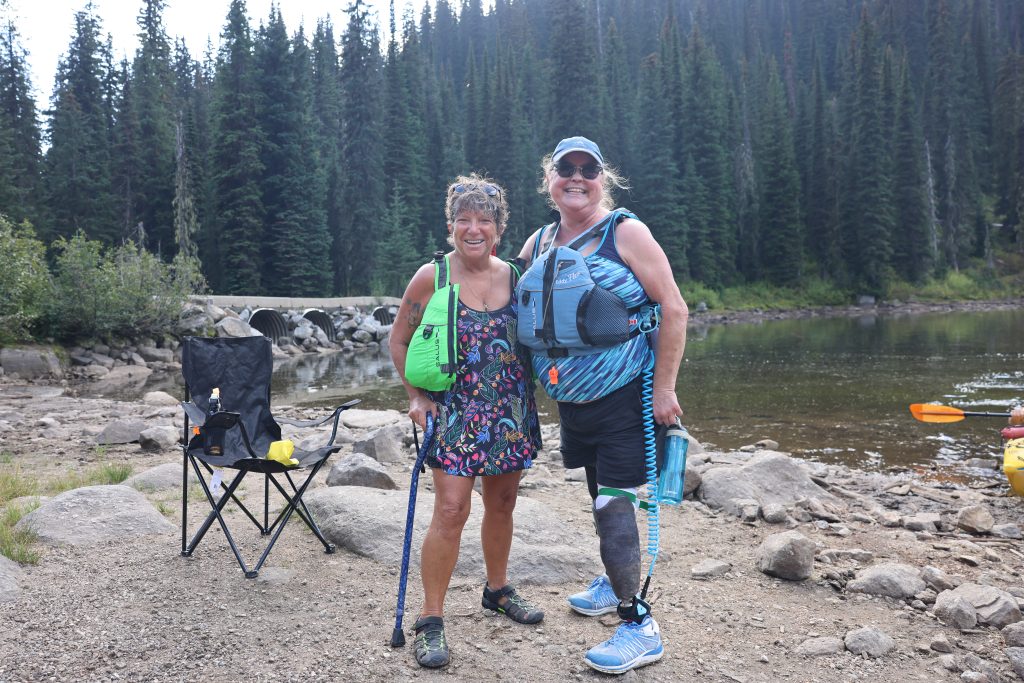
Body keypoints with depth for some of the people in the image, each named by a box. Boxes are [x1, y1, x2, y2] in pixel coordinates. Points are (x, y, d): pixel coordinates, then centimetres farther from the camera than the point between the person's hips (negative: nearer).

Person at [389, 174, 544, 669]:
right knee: (451, 510, -9)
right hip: (454, 410, -4)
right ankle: (431, 620, 4)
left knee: (502, 504, 15)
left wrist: (533, 388, 3)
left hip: (510, 410, 4)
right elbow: (399, 342, 1)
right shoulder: (431, 277, -7)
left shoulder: (515, 276, 2)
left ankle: (498, 588, 38)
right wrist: (417, 397, -7)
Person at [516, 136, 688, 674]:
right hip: (572, 402, 6)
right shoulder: (539, 243, 7)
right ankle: (615, 583, 42)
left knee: (613, 505, -8)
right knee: (599, 494, 20)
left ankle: (639, 626, 5)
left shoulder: (625, 232, -10)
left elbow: (674, 309, -12)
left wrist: (664, 388, -16)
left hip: (625, 398, -6)